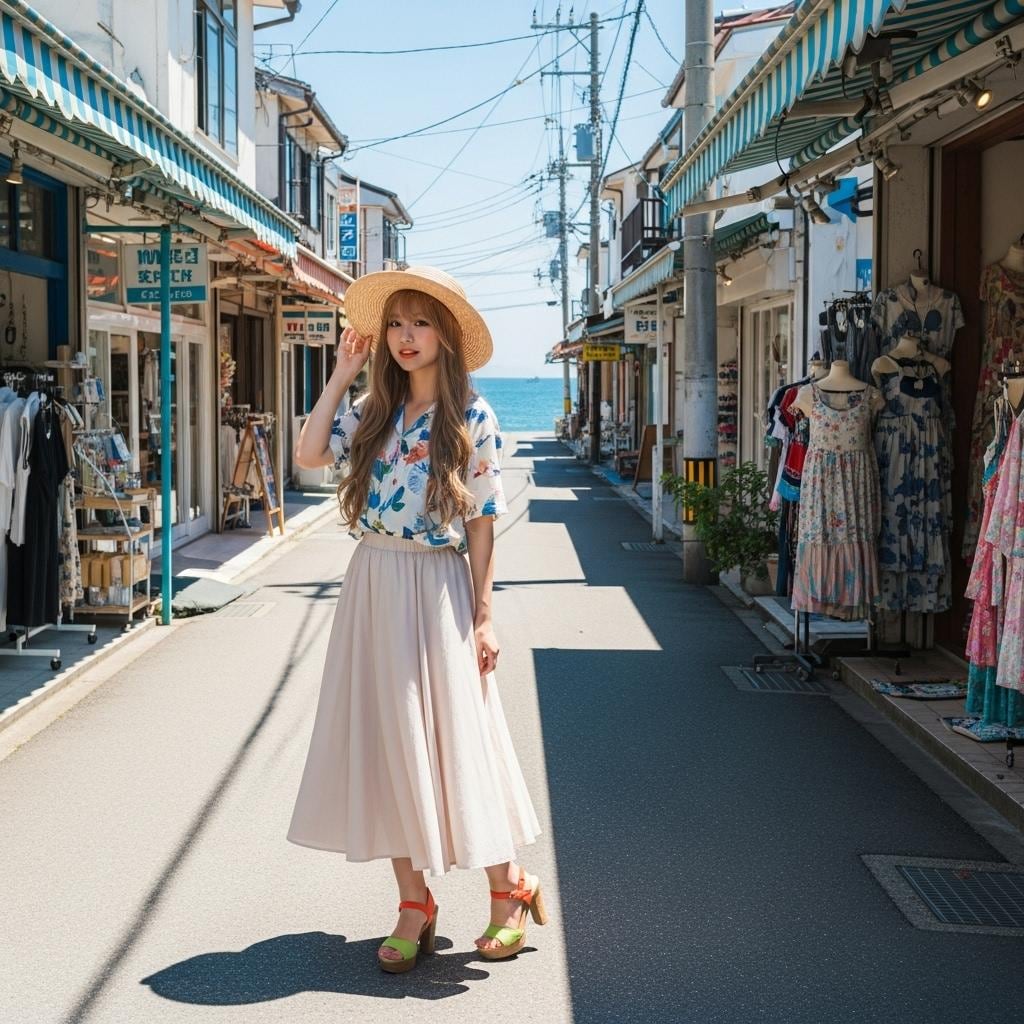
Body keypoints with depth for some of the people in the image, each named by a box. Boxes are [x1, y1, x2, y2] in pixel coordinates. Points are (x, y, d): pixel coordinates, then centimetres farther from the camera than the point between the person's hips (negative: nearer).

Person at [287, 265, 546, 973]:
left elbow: (481, 522, -6)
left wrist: (483, 616, -9)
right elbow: (309, 454, -3)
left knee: (452, 739, 0)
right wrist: (342, 376, 0)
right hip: (372, 584, 5)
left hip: (436, 589, -5)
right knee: (386, 742, 6)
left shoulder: (471, 419, -4)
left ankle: (509, 890, 19)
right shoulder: (375, 412, 9)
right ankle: (414, 907, 16)